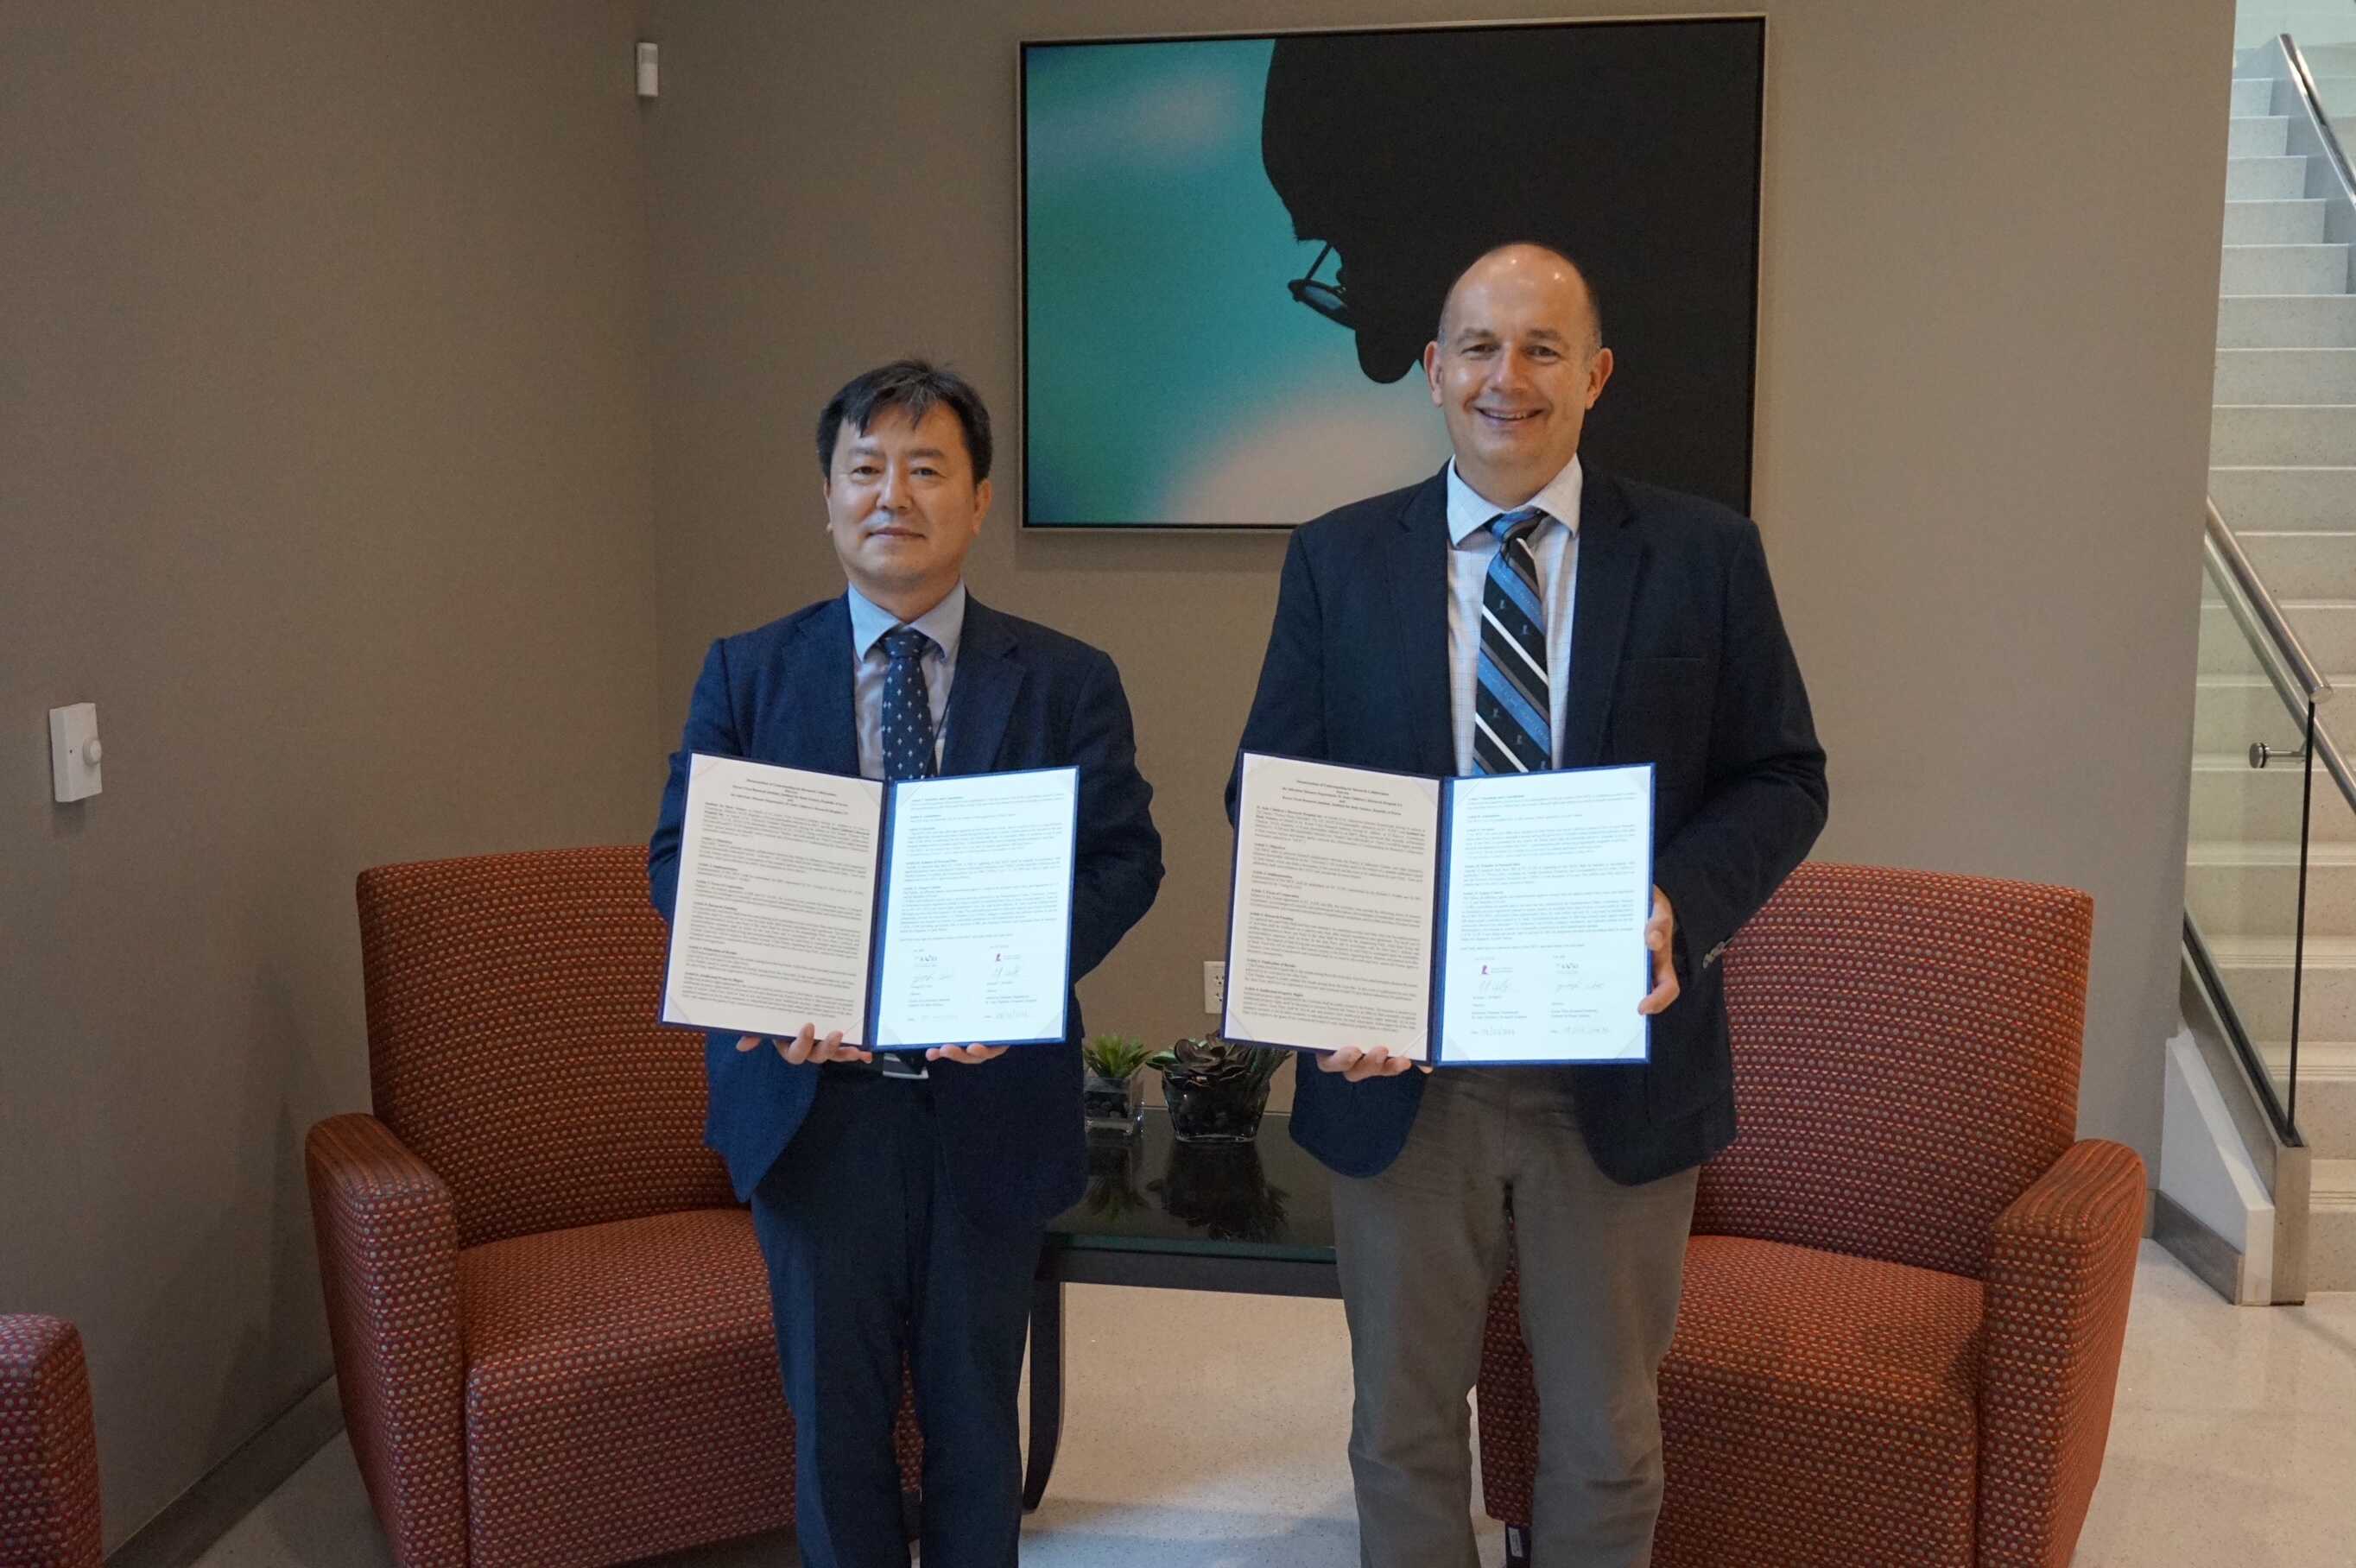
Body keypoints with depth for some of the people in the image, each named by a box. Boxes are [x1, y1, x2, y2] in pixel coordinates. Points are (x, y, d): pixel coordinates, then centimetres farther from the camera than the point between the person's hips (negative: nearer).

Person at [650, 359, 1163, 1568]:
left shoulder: (1068, 682, 1)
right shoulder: (746, 674, 3)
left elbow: (1125, 857, -5)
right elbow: (678, 857, 0)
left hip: (989, 1095, 0)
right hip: (814, 1094, 0)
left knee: (975, 1409, 15)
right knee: (833, 1410, 14)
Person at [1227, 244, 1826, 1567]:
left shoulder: (1705, 555, 0)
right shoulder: (1336, 561, 2)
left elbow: (1783, 781, 1)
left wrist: (1679, 903, -19)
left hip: (1620, 1068, 0)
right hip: (1397, 1071, 1)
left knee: (1607, 1434, 17)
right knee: (1404, 1423, 17)